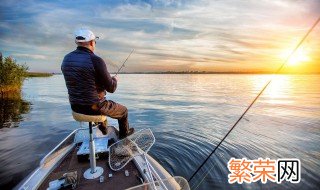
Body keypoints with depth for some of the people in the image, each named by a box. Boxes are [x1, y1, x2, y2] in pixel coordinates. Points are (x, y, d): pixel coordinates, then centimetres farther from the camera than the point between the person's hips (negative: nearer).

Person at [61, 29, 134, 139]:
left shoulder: (66, 59, 0)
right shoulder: (96, 60, -22)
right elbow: (111, 88, -17)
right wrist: (114, 80, 7)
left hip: (75, 107, 7)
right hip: (94, 107, -7)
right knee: (123, 110, 20)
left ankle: (103, 129, 55)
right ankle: (124, 133, 44)